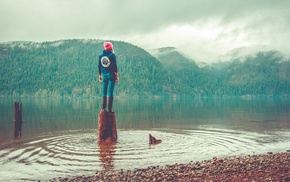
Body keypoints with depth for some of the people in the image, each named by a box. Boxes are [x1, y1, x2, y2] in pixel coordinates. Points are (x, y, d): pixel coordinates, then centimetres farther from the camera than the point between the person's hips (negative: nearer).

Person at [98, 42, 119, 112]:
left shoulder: (101, 55, 8)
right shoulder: (112, 55, -7)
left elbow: (99, 66, 11)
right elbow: (114, 66, -11)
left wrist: (100, 75, 20)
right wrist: (117, 76, -7)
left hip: (104, 75, 4)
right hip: (111, 75, -4)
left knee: (104, 92, 10)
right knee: (110, 92, -4)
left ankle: (103, 108, 10)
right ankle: (109, 109, -6)